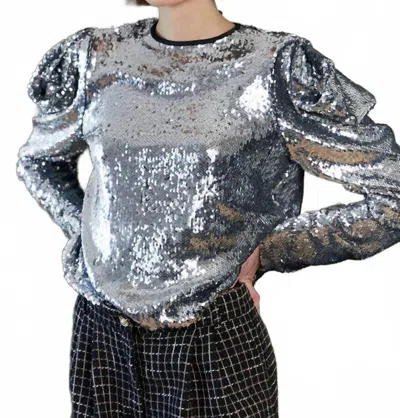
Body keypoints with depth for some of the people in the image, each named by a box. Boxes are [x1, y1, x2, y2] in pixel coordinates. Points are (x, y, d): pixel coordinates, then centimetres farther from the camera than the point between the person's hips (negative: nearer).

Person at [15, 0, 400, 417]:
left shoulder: (277, 68, -10)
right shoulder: (95, 59, 3)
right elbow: (36, 160, 20)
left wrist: (261, 253, -9)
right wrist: (84, 232, 5)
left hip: (216, 338, -3)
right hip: (98, 329, 4)